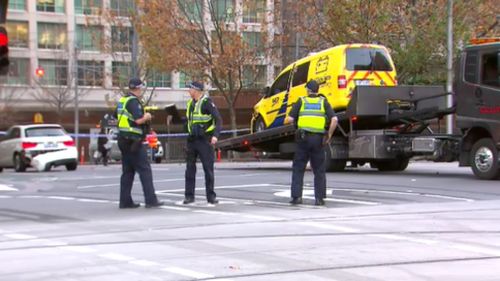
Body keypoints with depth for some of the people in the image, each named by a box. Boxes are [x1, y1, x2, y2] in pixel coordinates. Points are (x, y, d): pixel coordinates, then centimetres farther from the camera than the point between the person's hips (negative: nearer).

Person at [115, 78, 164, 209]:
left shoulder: (122, 101, 14)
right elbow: (139, 120, -24)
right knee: (145, 170, -6)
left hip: (123, 140, 9)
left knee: (128, 171, 11)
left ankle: (125, 201, 11)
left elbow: (116, 116, 25)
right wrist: (147, 116, -3)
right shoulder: (134, 101, -14)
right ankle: (150, 200, -8)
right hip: (134, 141, -9)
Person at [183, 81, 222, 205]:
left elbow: (218, 119, -16)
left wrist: (215, 135, -27)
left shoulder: (207, 102, -12)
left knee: (208, 168, -1)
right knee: (190, 168, 5)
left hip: (205, 140, -7)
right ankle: (189, 195, 10)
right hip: (192, 139, 7)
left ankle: (211, 196, 5)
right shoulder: (190, 103, 10)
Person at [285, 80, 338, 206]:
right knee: (319, 170, 9)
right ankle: (319, 198, 6)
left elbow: (290, 119, -2)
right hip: (318, 139, 1)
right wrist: (329, 136, 3)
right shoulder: (323, 102, 8)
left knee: (298, 168, 8)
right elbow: (334, 120, -5)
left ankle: (296, 196, 2)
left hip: (303, 138, -1)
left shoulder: (301, 101, 5)